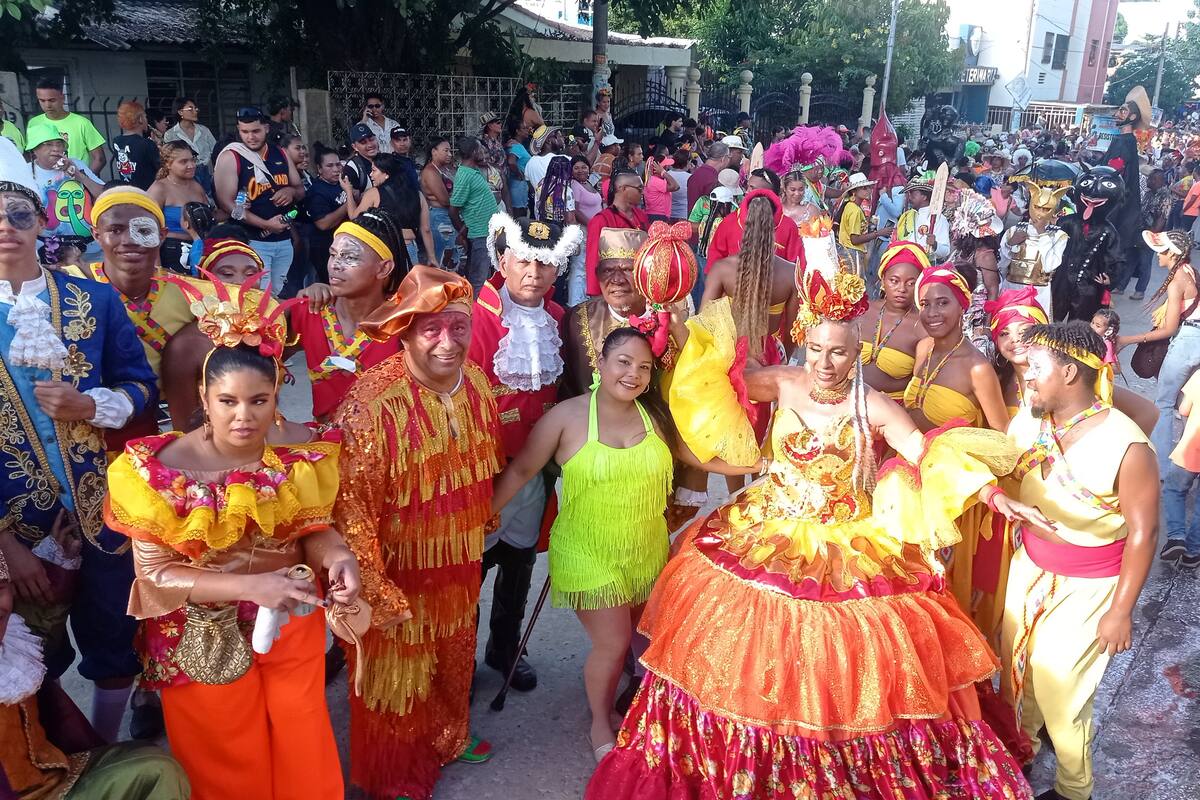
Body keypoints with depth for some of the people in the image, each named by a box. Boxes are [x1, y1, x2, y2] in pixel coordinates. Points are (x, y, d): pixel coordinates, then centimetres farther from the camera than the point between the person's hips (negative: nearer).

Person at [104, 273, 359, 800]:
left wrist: (337, 555, -25)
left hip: (292, 624, 2)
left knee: (300, 750, 17)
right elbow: (155, 572, -18)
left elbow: (313, 528, -1)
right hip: (206, 637, -2)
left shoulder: (299, 455, -11)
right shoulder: (162, 469, -19)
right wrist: (250, 585, -31)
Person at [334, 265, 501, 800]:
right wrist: (376, 590, -21)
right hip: (398, 569, -6)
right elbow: (353, 507, -25)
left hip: (458, 563, 6)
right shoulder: (374, 404, -30)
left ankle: (448, 737, 56)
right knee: (397, 671, 17)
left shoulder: (479, 386, -9)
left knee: (453, 656, 28)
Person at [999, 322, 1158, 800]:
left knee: (1059, 686, 5)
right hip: (1029, 568, 5)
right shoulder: (1026, 422, -10)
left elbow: (1143, 533, -17)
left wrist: (1121, 611, -12)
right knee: (1016, 665, 17)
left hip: (1088, 587, -5)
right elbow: (1003, 486, 3)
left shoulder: (1126, 444, -25)